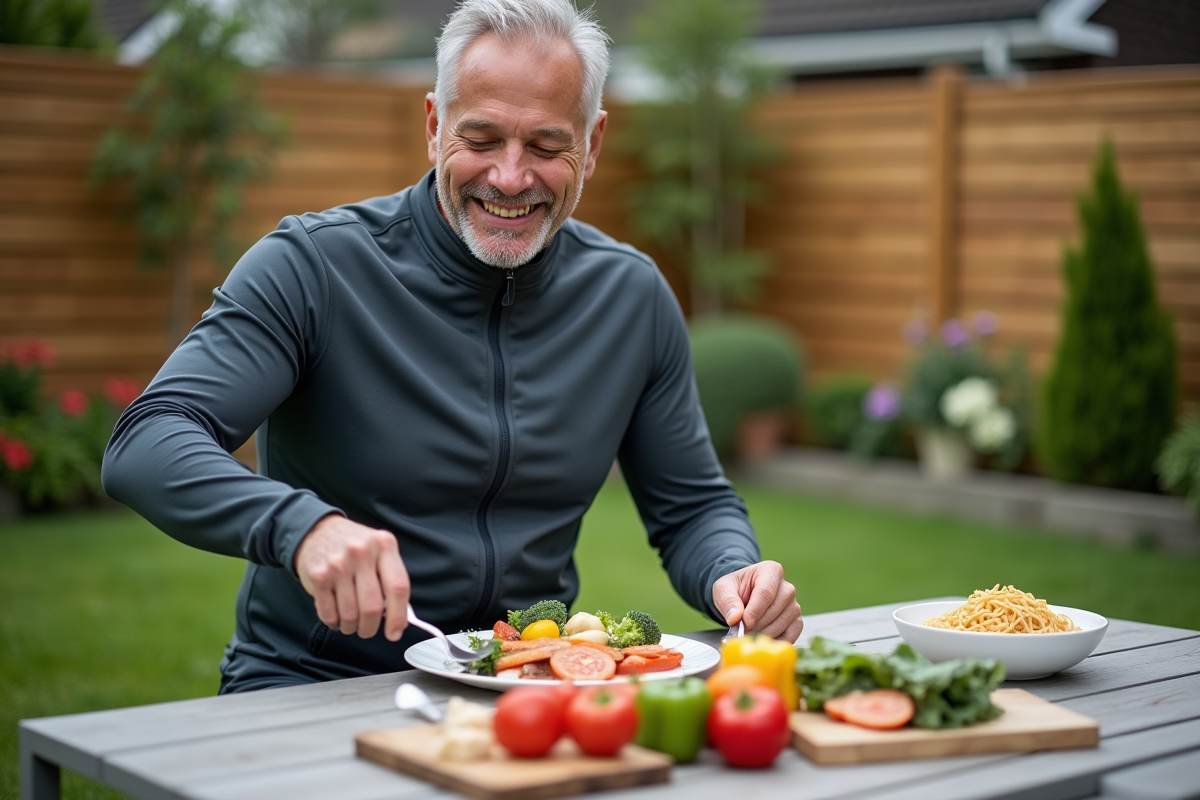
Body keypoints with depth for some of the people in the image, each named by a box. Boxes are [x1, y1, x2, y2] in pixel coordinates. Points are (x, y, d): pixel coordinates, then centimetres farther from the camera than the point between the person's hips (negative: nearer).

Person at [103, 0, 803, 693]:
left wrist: (733, 577, -10)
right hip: (315, 686, -4)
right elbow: (145, 446, -19)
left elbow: (694, 507, 14)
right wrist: (302, 524, -38)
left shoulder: (633, 296, 5)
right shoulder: (314, 267, -9)